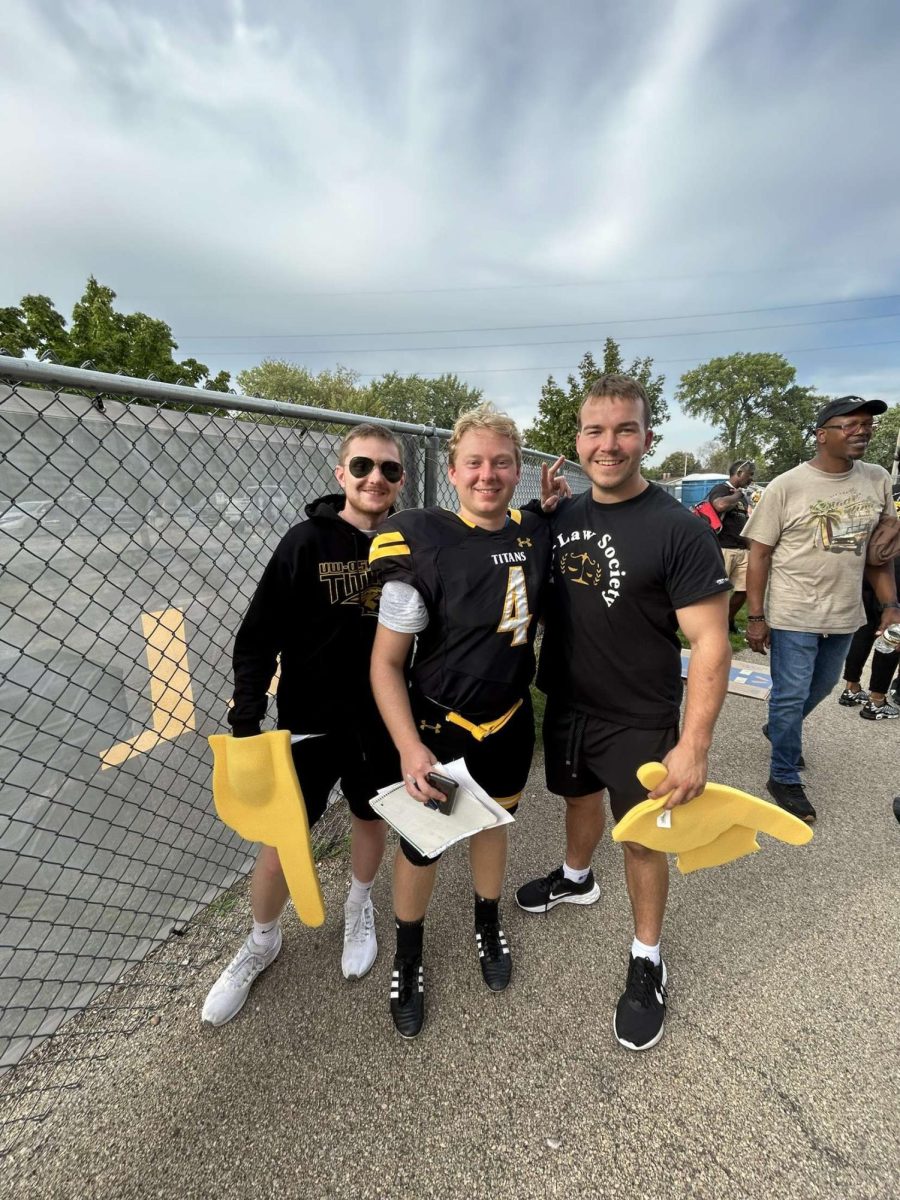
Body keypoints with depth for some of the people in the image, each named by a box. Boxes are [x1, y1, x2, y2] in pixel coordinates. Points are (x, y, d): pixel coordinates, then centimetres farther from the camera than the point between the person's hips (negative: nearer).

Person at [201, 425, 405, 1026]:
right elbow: (258, 638, -11)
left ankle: (360, 907, 51)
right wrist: (245, 725, -15)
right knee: (280, 843, 7)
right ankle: (262, 941, 39)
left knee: (372, 820, 20)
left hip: (384, 718, 3)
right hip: (312, 719, -2)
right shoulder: (306, 541, -13)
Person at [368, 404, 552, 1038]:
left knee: (493, 822, 26)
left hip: (511, 719, 5)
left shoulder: (538, 533, -6)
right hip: (438, 727, -4)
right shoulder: (421, 544, -22)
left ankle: (488, 925, 56)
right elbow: (386, 661, -18)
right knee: (421, 843, 15)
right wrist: (409, 747, -25)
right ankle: (409, 956, 47)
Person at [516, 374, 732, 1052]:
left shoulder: (680, 531, -19)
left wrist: (694, 745, -22)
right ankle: (577, 878, 56)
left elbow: (711, 642, -19)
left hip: (639, 722, -5)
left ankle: (647, 963, 38)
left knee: (641, 838, 12)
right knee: (580, 798, 27)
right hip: (566, 706, 5)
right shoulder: (562, 516, -1)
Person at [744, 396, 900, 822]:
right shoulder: (787, 486, -11)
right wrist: (756, 617, -13)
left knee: (821, 687, 22)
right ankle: (784, 778, 19)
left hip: (845, 613, 6)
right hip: (794, 614, -5)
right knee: (791, 696, 2)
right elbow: (759, 554, -10)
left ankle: (777, 728, 49)